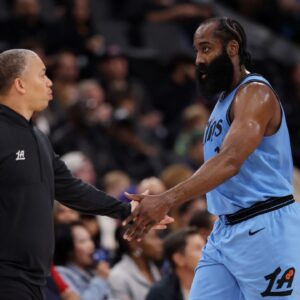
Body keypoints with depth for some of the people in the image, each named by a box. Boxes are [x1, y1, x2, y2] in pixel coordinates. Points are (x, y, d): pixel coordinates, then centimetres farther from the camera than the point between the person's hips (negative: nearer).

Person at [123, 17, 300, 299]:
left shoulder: (255, 93, -13)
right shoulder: (224, 100, 18)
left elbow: (230, 161, -27)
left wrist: (167, 200, -34)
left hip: (265, 229, -9)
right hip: (225, 232, 9)